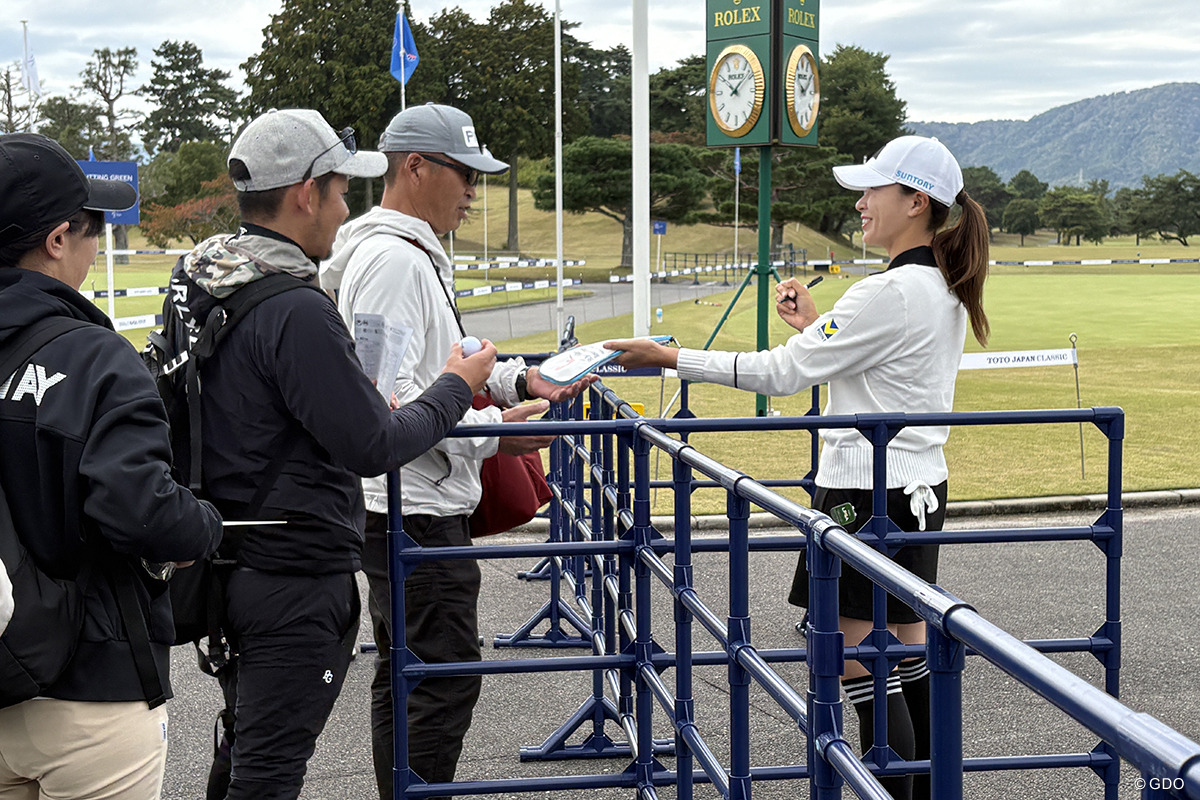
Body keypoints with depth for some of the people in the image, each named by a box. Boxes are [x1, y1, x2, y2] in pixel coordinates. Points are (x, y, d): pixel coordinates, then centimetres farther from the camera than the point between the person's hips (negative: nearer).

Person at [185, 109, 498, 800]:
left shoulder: (202, 288, 7)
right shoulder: (296, 309, -23)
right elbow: (374, 446, -19)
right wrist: (456, 388, -5)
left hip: (235, 557, 10)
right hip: (296, 576, -9)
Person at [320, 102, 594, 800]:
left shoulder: (417, 254, 17)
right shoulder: (394, 259, -18)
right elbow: (389, 395, -25)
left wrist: (515, 378, 11)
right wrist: (493, 432, -18)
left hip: (408, 507, 11)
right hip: (418, 509, -11)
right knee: (447, 677, -6)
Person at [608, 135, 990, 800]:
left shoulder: (891, 291, -20)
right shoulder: (945, 288, 10)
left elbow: (783, 373, -19)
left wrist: (670, 358, -14)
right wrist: (815, 325, 15)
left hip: (870, 495, -10)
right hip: (919, 487, 10)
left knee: (863, 667, -3)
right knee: (908, 656, 15)